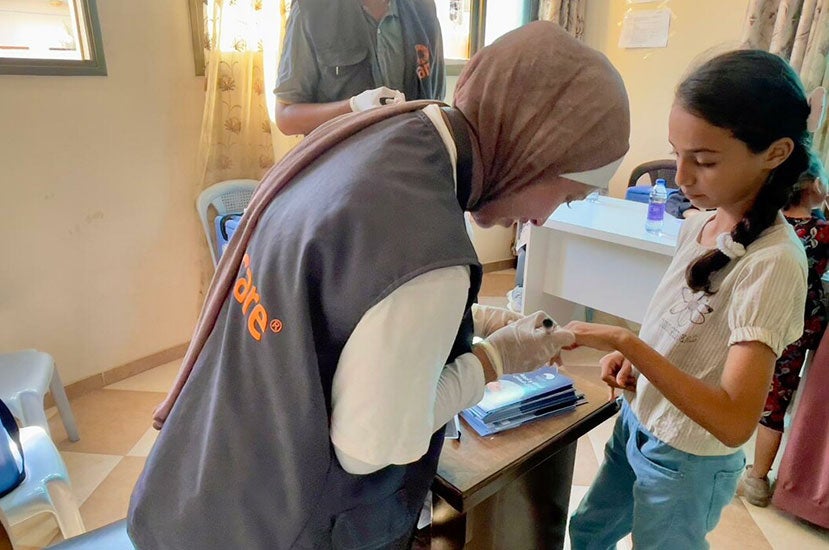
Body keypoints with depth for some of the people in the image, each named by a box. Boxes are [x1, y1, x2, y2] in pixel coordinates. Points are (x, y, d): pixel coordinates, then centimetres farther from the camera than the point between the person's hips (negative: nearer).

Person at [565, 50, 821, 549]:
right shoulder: (701, 224, -5)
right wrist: (632, 357, -7)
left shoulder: (773, 263, -28)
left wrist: (627, 343, -36)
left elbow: (734, 423, -33)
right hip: (639, 423, 7)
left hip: (688, 461, -7)